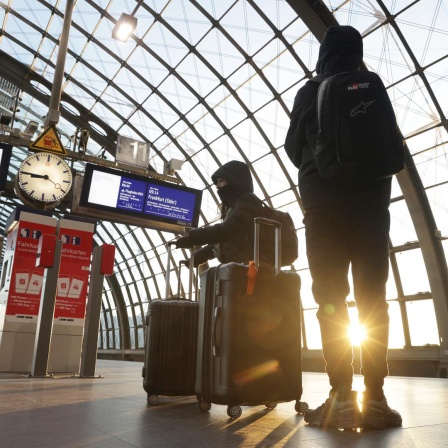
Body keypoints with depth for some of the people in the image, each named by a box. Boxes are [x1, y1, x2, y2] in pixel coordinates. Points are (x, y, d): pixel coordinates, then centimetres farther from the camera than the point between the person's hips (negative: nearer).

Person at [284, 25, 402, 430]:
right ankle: (375, 397, 1)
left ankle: (342, 397, -5)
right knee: (373, 300, 2)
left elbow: (293, 147, 12)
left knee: (331, 301, -2)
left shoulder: (310, 93, 7)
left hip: (325, 205, -2)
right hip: (373, 203, 3)